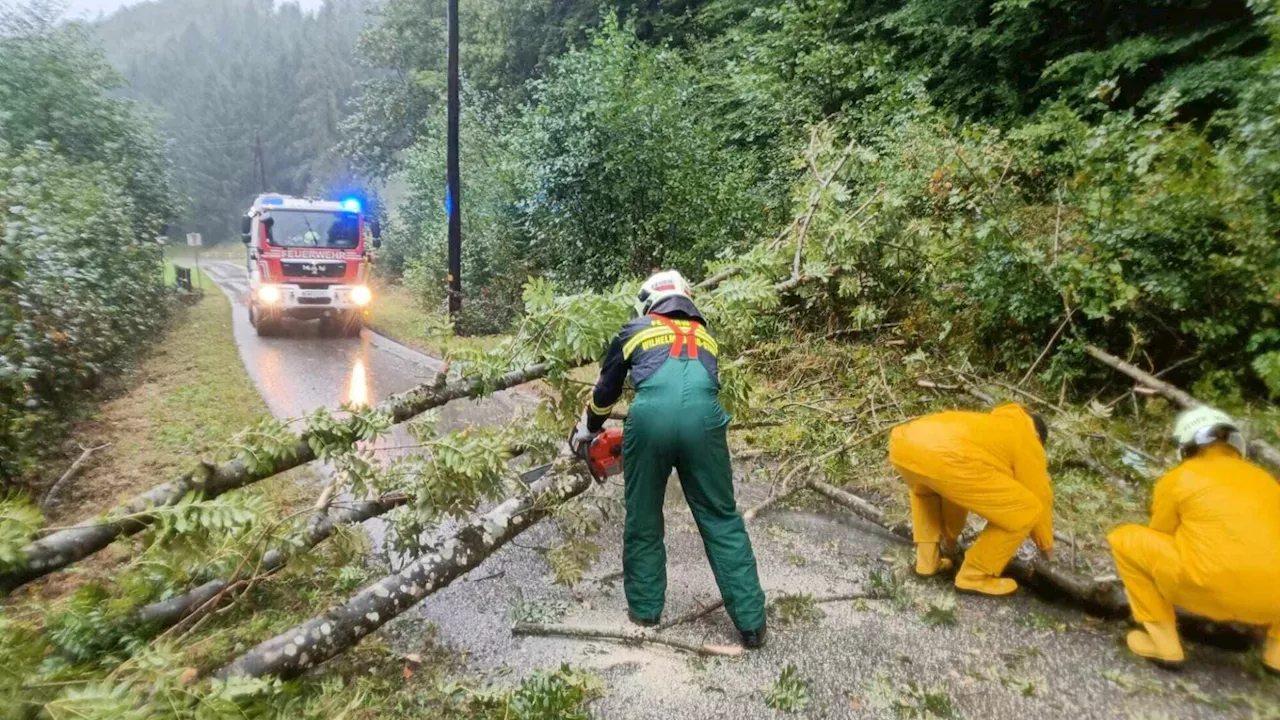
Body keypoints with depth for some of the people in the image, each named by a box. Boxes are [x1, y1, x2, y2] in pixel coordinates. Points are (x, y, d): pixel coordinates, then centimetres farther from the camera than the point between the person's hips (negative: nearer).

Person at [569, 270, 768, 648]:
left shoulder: (634, 331, 26)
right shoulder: (705, 336, 31)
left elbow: (606, 390, 34)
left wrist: (586, 431, 51)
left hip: (650, 419, -1)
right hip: (702, 419, 1)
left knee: (643, 518, 18)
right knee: (721, 520, 13)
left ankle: (644, 607, 31)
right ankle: (751, 621, 15)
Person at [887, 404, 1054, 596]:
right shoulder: (1027, 442, 27)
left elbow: (953, 486, 50)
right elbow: (1040, 498, 31)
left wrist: (949, 534, 60)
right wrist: (1046, 545, 49)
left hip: (902, 443, 8)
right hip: (943, 457, -8)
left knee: (925, 487, 43)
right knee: (1026, 511, 13)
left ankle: (927, 560, 36)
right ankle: (974, 576, 24)